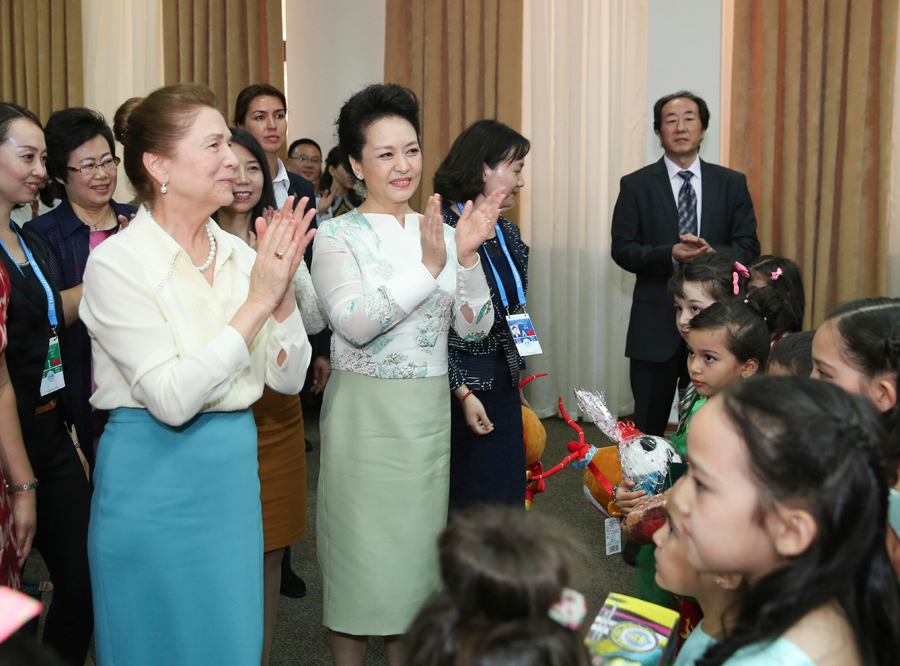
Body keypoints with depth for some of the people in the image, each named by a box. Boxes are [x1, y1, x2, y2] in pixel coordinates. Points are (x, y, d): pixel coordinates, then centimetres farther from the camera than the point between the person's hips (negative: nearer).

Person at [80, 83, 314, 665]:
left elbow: (288, 378, 1)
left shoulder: (239, 254, 2)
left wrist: (284, 287, -14)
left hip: (234, 470, 5)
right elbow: (171, 400, -22)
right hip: (155, 480, -5)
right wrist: (257, 300, -23)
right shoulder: (117, 263, -14)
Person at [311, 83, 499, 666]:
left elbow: (475, 327, 0)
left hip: (430, 414, 4)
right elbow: (354, 322, -20)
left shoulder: (441, 232, 6)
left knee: (415, 546, 14)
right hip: (363, 414, -4)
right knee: (359, 550, 5)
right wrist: (429, 266, -26)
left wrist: (467, 255, -15)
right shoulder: (337, 235, -6)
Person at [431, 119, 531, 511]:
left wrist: (516, 385, 19)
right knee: (467, 503, 4)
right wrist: (463, 392, -19)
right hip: (459, 386, -7)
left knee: (507, 500, 12)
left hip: (503, 386, 8)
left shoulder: (507, 233, 10)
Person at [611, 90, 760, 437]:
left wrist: (713, 254, -18)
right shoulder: (636, 185, 2)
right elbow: (623, 249, -3)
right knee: (648, 425, 7)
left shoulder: (732, 183, 7)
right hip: (655, 323, -1)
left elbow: (749, 245, 3)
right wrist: (671, 255, -20)